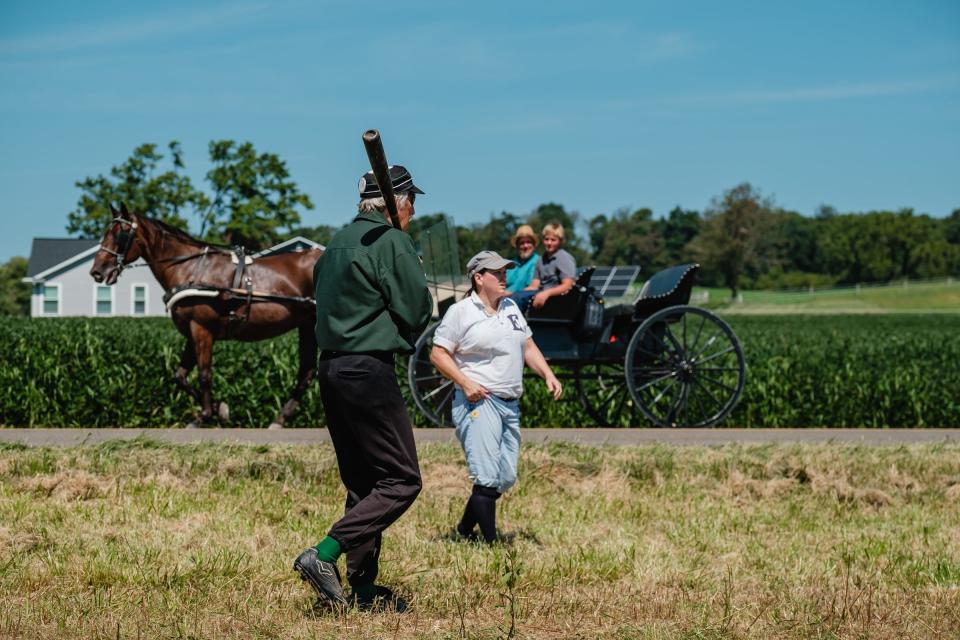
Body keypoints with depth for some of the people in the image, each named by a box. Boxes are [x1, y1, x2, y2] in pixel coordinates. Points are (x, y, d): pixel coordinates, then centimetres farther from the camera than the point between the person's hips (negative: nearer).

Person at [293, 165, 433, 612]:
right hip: (369, 371, -9)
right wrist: (401, 339, 11)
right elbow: (418, 313, -10)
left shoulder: (339, 241, 16)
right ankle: (324, 555, -17)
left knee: (362, 482, 15)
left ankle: (362, 586, 16)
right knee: (401, 480, -6)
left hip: (331, 369, 9)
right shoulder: (392, 242, -10)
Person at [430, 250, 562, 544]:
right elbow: (438, 354, -5)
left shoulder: (511, 308, 16)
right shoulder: (461, 312, -4)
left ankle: (465, 528, 26)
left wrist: (548, 374, 7)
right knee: (488, 478, -14)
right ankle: (490, 542, -10)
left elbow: (528, 346, 22)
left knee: (506, 477, 8)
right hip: (478, 402, -7)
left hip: (510, 405, 7)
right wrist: (465, 383, -17)